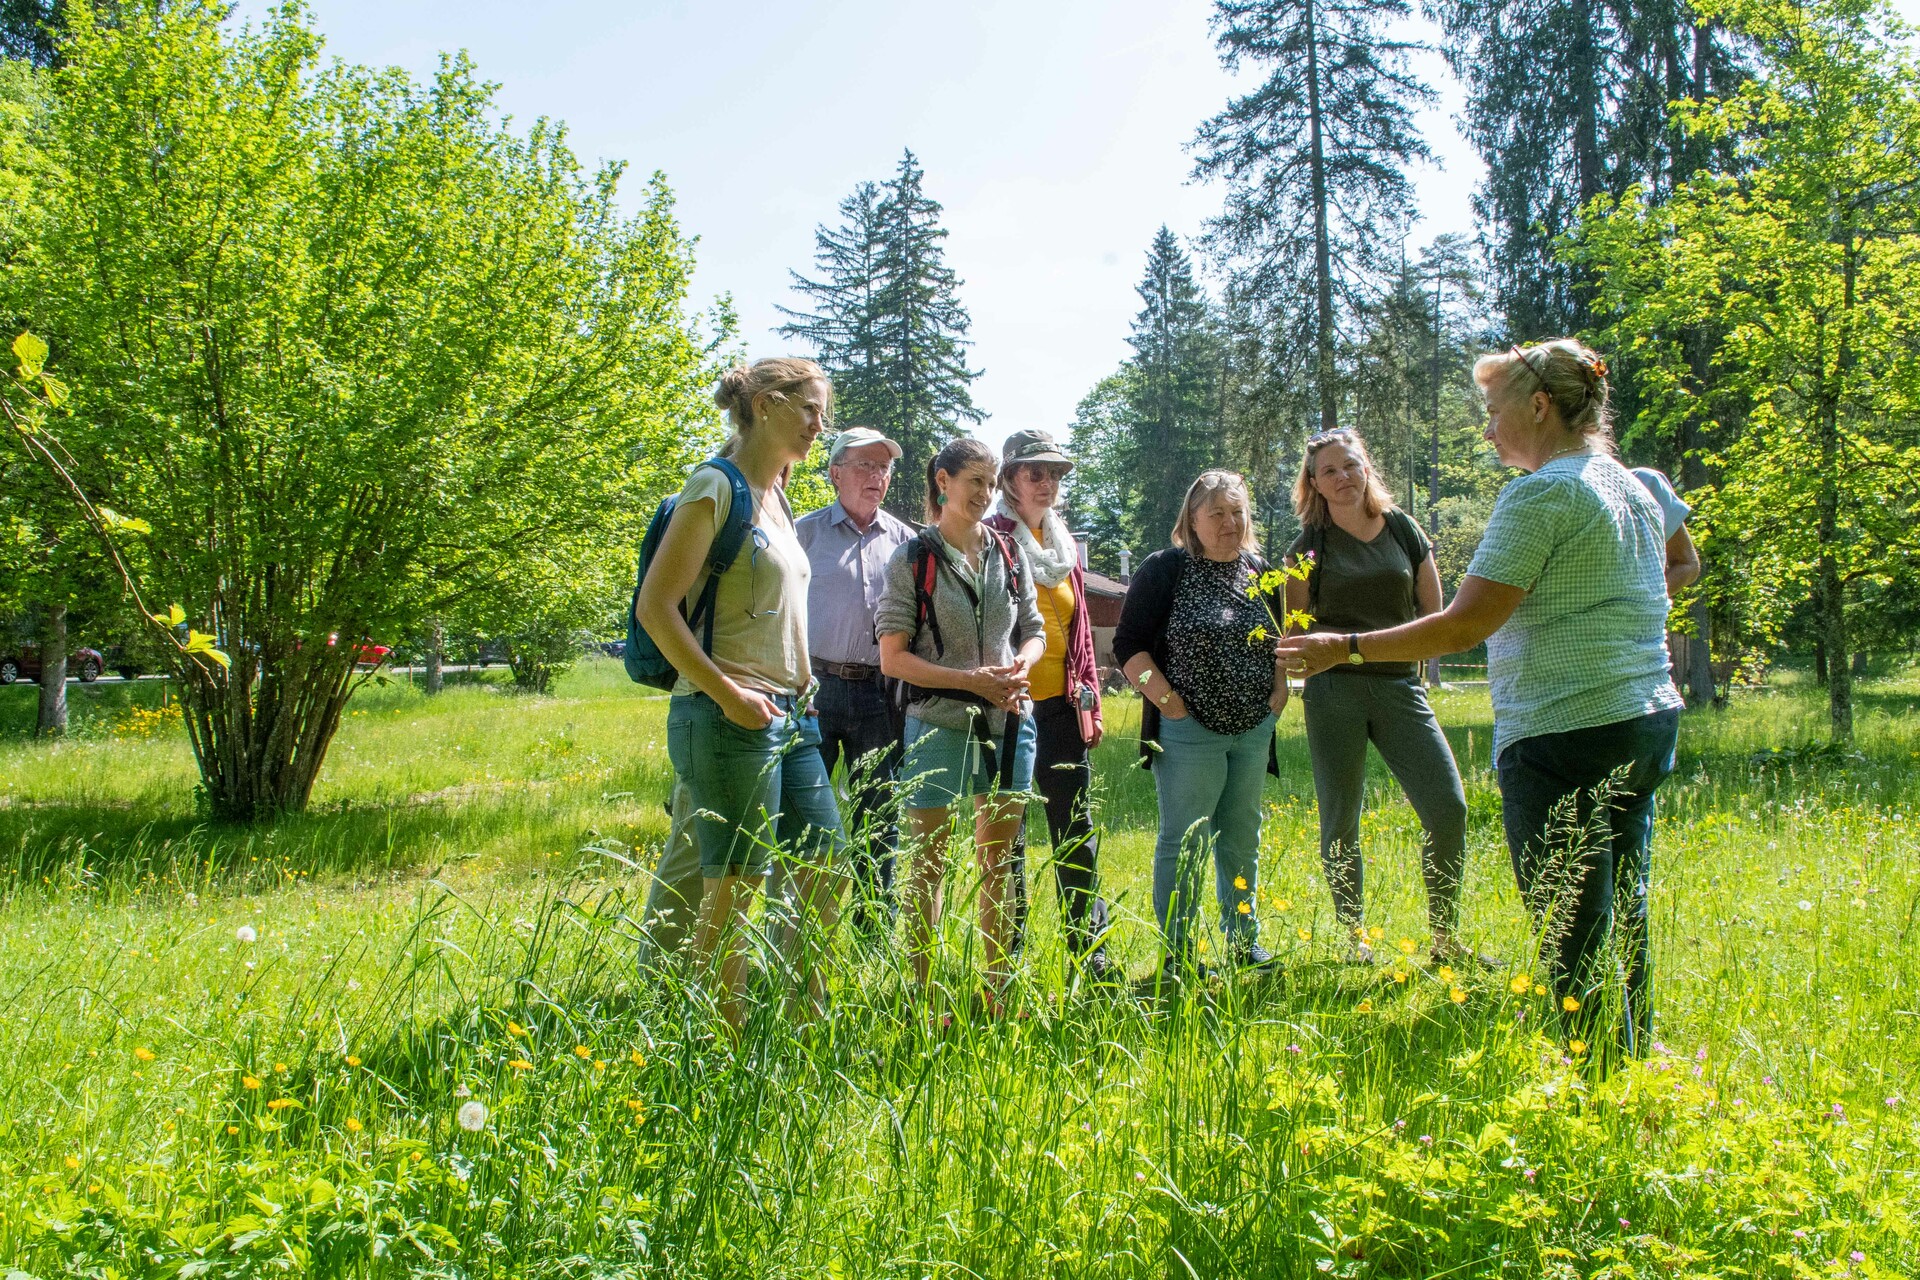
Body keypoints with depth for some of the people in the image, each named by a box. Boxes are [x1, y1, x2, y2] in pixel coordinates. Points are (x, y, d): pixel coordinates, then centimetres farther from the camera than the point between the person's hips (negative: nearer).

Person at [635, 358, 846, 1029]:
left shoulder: (776, 495, 16)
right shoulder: (717, 487, -10)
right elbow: (656, 606, -16)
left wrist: (800, 690, 14)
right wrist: (728, 694, -18)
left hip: (789, 718, 9)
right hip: (730, 721, -9)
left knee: (826, 867, 11)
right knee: (735, 887, -2)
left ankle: (806, 1020, 22)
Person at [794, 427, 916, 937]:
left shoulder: (903, 539, 12)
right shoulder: (805, 532, 4)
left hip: (881, 692, 3)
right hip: (817, 688, -3)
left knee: (878, 817, 8)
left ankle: (874, 933, 18)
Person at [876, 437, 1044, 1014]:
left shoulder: (1009, 554, 9)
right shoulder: (913, 558, -4)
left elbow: (1035, 632, 16)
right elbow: (893, 657, -8)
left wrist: (1021, 665, -7)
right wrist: (969, 679, -17)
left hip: (1008, 723, 5)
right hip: (939, 725, -4)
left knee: (998, 864, 11)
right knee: (929, 865, 2)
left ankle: (998, 994, 21)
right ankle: (920, 995, 10)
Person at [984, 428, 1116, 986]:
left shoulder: (1064, 543, 15)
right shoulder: (991, 539, -5)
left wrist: (1091, 700, 14)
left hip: (1063, 707, 6)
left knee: (1077, 832, 8)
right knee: (1007, 837, 2)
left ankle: (1090, 954, 16)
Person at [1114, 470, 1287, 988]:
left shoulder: (1261, 572, 10)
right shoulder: (1164, 569, -7)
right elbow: (1129, 645, -8)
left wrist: (1278, 692, 7)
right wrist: (1168, 701, -14)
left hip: (1254, 731, 6)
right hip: (1188, 731, -5)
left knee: (1242, 838, 14)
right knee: (1183, 841, -2)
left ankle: (1244, 944, 26)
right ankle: (1178, 956, 6)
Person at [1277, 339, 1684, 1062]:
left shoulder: (1540, 493, -14)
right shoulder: (1636, 488, 14)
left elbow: (1464, 626, -18)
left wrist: (1345, 647, -12)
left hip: (1564, 734, -9)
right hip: (1648, 723, 9)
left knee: (1576, 946, -2)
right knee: (1621, 928, 16)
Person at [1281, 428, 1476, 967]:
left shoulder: (1404, 530, 8)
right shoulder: (1309, 546, 4)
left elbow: (1433, 613, 12)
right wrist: (1279, 690, -7)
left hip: (1399, 685, 2)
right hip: (1333, 690, -1)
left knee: (1448, 808, -8)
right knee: (1340, 824, 3)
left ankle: (1445, 940, 6)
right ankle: (1356, 941, 16)